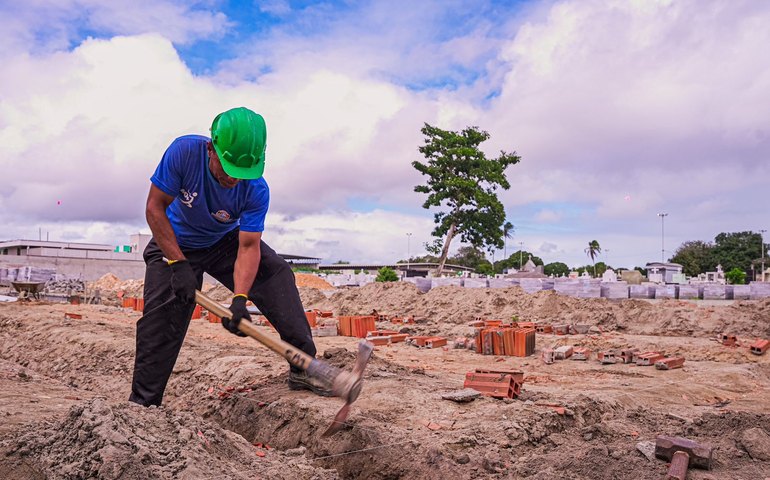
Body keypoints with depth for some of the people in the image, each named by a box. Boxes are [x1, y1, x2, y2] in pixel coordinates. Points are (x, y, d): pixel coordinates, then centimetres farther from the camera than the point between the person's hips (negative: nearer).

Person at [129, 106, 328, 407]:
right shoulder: (184, 151, -32)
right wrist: (178, 264, -27)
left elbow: (249, 247, -27)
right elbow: (155, 208, -23)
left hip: (227, 241, 1)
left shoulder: (256, 189, -28)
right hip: (174, 244, -1)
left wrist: (239, 298, -42)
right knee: (160, 322, -9)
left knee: (277, 274, -18)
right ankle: (142, 404, 8)